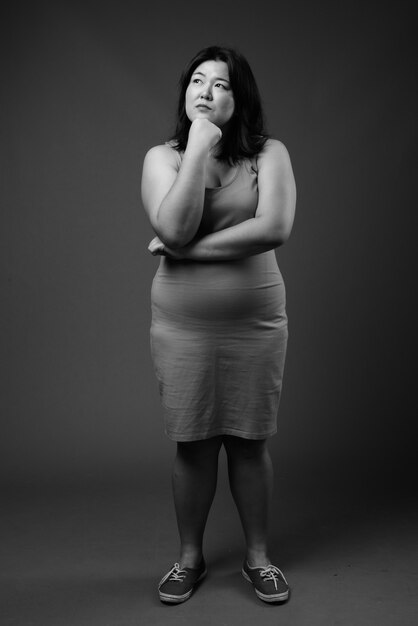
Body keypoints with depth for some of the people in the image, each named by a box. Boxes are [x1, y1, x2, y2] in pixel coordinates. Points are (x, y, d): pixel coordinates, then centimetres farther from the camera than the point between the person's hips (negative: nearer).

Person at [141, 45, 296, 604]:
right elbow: (174, 228, -16)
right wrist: (199, 149, -13)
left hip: (256, 325, 0)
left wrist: (189, 249, -15)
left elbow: (275, 228, -17)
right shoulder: (163, 157, 2)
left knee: (250, 445, 9)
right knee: (193, 446, 9)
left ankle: (258, 556, 30)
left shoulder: (269, 153, 0)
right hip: (182, 328, 1)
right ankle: (189, 557, 30)